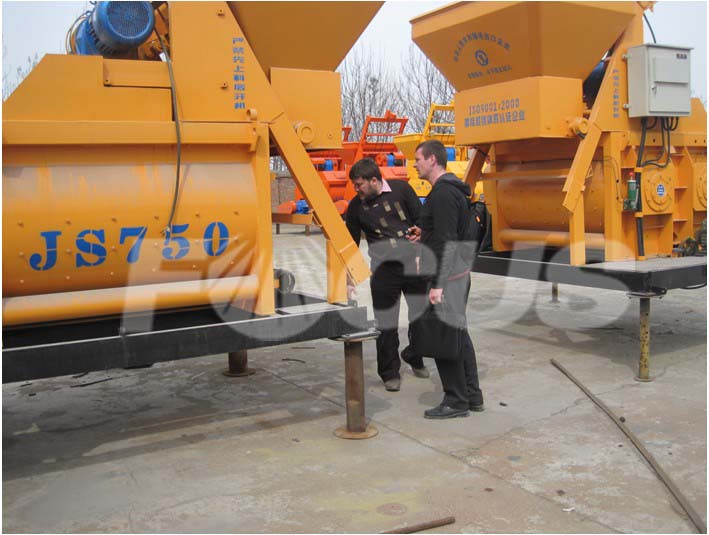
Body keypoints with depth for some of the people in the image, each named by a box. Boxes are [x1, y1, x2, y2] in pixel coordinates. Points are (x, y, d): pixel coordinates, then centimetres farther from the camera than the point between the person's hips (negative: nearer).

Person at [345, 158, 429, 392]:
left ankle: (414, 357, 29)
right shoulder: (356, 206, 3)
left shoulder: (401, 189, 0)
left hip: (413, 264, 0)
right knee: (386, 324, 0)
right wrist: (348, 280, 7)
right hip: (383, 269, 0)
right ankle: (390, 373, 16)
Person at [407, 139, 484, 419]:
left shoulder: (443, 193, -18)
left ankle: (456, 401, 6)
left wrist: (438, 285, -24)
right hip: (459, 273, 11)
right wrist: (424, 234, 13)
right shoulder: (452, 190, 15)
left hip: (447, 276, -11)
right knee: (458, 333, 16)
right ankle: (472, 396, 24)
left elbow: (448, 242, -23)